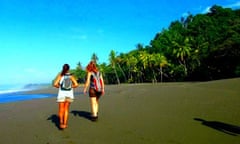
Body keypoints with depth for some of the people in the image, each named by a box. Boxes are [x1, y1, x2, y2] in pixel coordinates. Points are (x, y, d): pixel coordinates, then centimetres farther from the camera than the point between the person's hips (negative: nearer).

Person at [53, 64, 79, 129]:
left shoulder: (60, 75, 0)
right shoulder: (71, 76, 3)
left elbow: (55, 84, -11)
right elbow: (76, 84, -9)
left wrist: (59, 86, 8)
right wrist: (71, 87, 7)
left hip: (61, 94, -1)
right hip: (69, 94, 1)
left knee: (61, 110, 9)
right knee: (66, 109, 14)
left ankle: (61, 123, -6)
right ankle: (65, 124, 15)